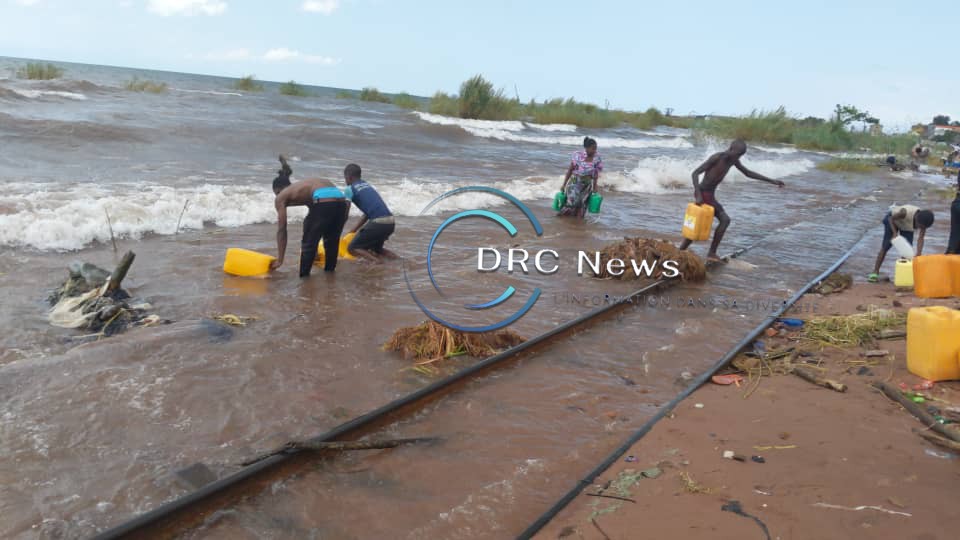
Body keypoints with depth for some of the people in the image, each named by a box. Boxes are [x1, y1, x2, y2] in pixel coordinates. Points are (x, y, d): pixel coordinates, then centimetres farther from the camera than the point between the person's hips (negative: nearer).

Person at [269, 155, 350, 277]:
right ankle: (329, 270, 38)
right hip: (341, 199, 7)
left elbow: (281, 229, 14)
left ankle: (304, 276, 13)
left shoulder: (281, 197, 19)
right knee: (332, 241, 26)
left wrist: (279, 259, 17)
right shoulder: (302, 186, 38)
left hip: (323, 202, -6)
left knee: (307, 244, 11)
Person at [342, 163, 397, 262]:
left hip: (378, 223, -7)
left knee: (352, 248, 5)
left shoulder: (351, 189, 2)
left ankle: (376, 260, -16)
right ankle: (395, 257, 9)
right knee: (374, 247, 30)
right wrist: (353, 231, 31)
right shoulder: (367, 185, 24)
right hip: (390, 223, 7)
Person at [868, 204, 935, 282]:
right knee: (885, 246, -8)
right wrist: (894, 233, -34)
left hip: (907, 227, 4)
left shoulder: (923, 222, -28)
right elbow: (891, 218, -25)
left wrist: (918, 254, -36)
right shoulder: (905, 213, -42)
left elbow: (920, 239, -27)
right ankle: (875, 272, -4)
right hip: (893, 220, -4)